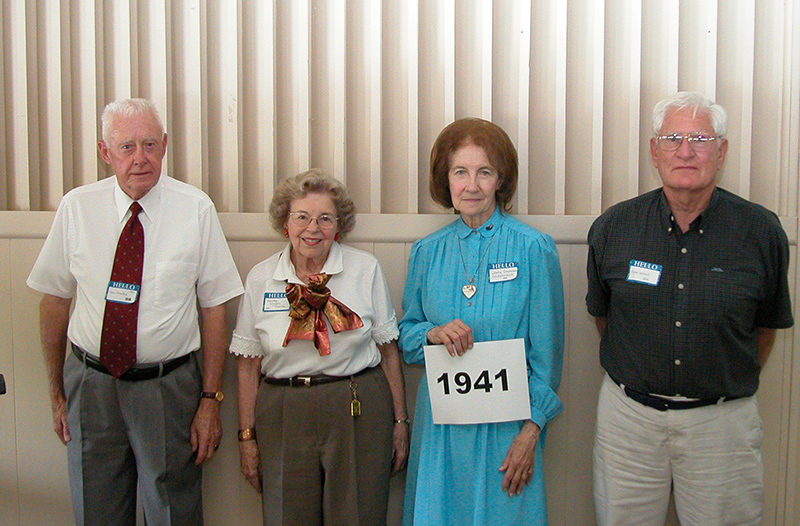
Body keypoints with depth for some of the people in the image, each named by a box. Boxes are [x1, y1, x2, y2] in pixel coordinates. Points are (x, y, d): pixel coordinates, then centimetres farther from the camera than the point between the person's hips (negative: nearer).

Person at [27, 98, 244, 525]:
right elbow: (54, 301, 5)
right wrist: (57, 393, 7)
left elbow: (213, 307, -4)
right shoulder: (76, 208, -2)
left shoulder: (196, 209, -7)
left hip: (169, 389, -1)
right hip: (89, 385, 2)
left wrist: (211, 399, -6)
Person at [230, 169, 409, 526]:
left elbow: (389, 350, 4)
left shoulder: (366, 270, 0)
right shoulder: (260, 278, 3)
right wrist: (247, 436, 4)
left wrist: (400, 420, 3)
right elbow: (249, 364, 5)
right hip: (283, 415, 1)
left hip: (360, 415, -1)